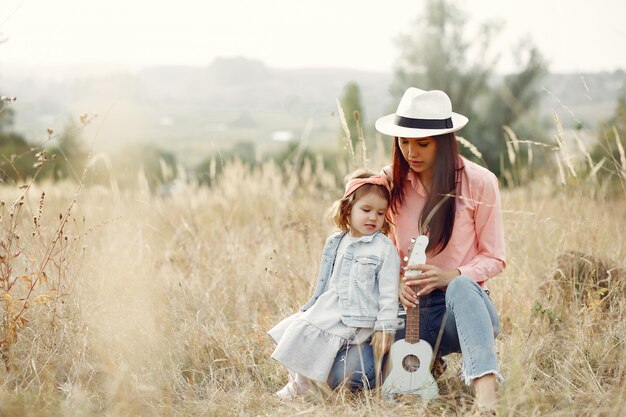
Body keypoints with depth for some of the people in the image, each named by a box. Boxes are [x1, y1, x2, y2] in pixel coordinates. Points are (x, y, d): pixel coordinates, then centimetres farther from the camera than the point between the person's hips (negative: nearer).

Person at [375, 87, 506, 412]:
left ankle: (485, 396, -52)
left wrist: (452, 276, -20)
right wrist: (398, 282, -10)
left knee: (462, 287, -41)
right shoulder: (391, 181, 3)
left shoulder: (479, 182, -5)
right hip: (411, 309, 3)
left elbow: (493, 258, 0)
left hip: (464, 304, -3)